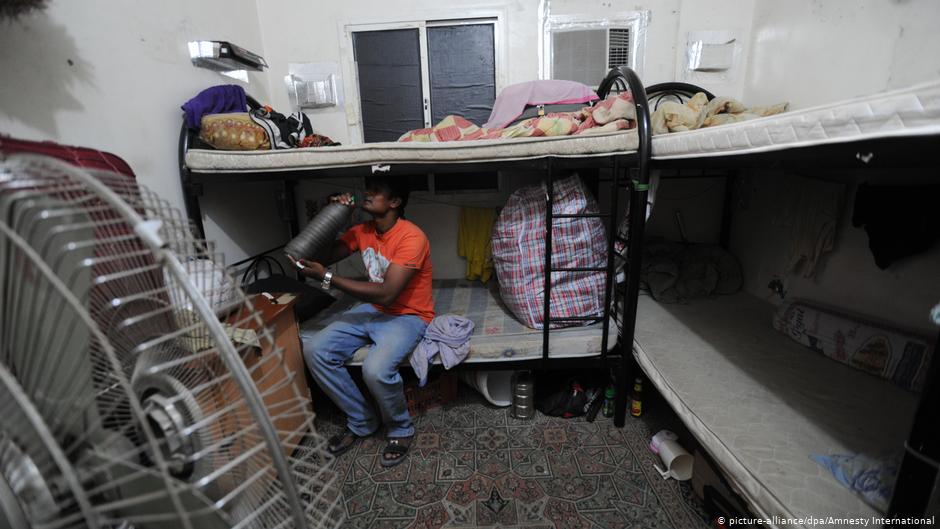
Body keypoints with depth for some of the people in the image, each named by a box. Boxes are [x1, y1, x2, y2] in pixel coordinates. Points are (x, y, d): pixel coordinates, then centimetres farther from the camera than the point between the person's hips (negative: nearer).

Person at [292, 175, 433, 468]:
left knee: (375, 369, -33)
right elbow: (325, 256, 7)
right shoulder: (363, 231, 2)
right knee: (315, 350, -11)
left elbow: (386, 294, -28)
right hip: (372, 310, 7)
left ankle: (401, 429, 2)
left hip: (407, 315, -7)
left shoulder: (411, 237, -22)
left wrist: (326, 278, -28)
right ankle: (362, 420, 8)